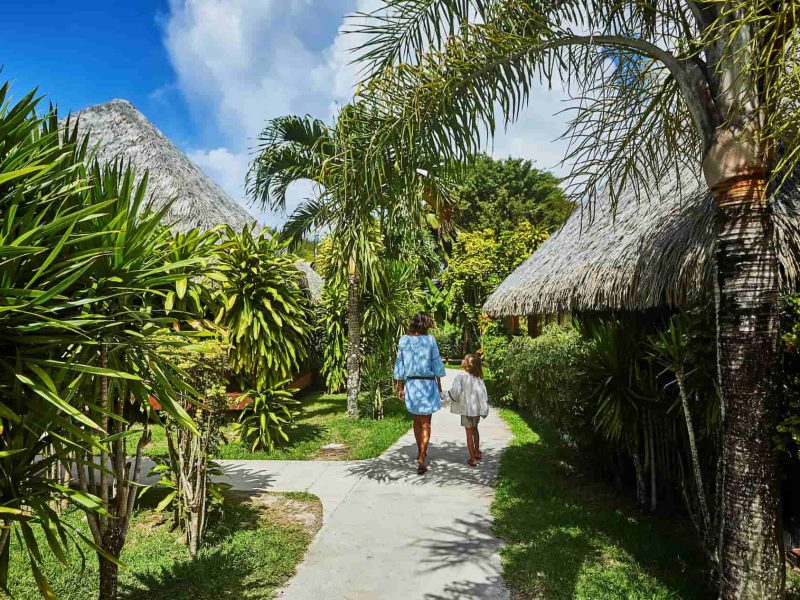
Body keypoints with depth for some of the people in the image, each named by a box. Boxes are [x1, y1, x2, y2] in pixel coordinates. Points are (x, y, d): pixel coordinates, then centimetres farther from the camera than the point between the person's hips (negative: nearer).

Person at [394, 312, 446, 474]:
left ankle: (421, 453, 34)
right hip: (427, 383, -3)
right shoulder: (430, 340, -9)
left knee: (417, 421, 20)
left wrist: (400, 387, 9)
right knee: (425, 423, 3)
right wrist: (439, 383, 8)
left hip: (411, 384, 3)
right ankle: (421, 459, -3)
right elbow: (436, 363, -3)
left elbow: (399, 365, 2)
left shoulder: (403, 341, -1)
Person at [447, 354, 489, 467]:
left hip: (467, 409, -5)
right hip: (478, 408, 5)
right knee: (474, 429, 26)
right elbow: (484, 393, 0)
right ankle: (477, 452, 39)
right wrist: (484, 408, 9)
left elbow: (455, 392, -22)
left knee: (469, 433, 5)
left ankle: (473, 459, 9)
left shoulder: (461, 376, -15)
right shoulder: (479, 378, 0)